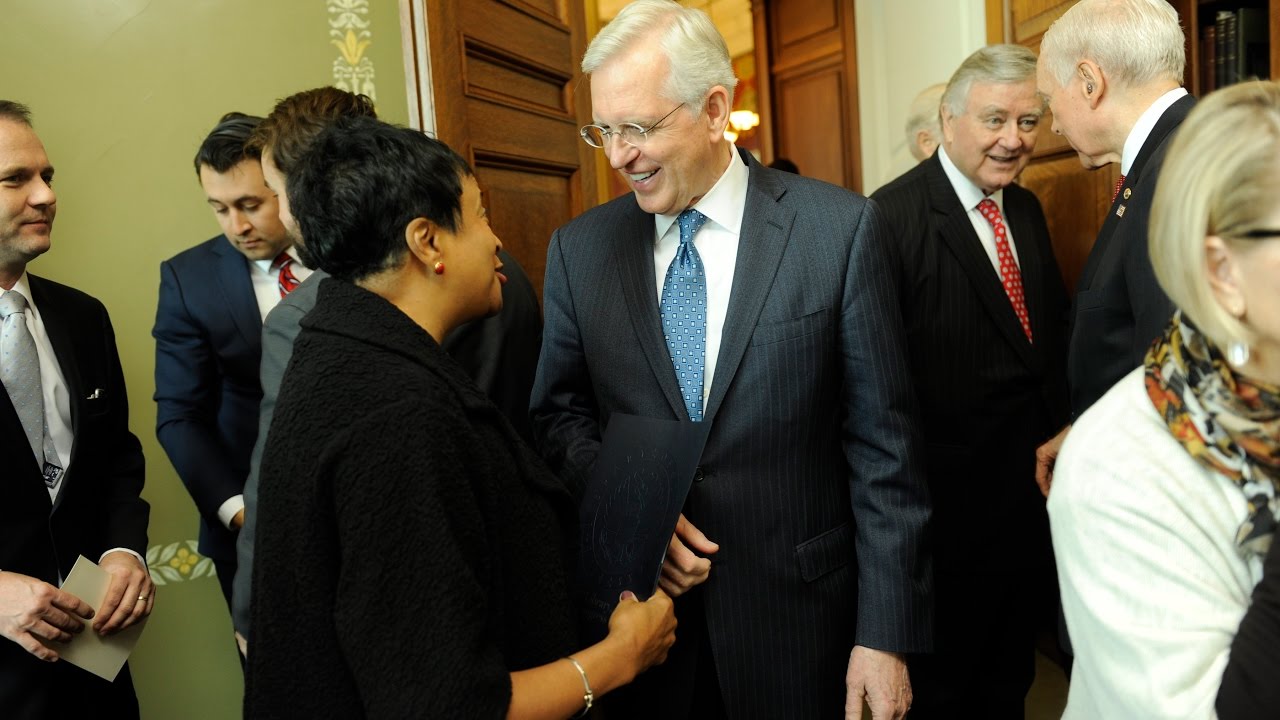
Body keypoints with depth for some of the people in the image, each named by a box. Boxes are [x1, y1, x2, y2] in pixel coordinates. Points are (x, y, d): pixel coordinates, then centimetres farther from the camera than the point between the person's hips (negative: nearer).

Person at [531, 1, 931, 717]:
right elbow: (561, 413, 6)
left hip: (796, 611, -2)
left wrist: (886, 634, -8)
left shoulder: (841, 228, -9)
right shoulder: (579, 248, -1)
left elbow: (883, 446, -9)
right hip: (637, 604, 3)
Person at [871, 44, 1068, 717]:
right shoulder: (895, 216, -19)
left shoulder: (1027, 208, 7)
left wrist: (1060, 429, 1)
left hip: (1034, 476, 7)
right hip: (952, 490, -7)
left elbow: (1054, 323, 13)